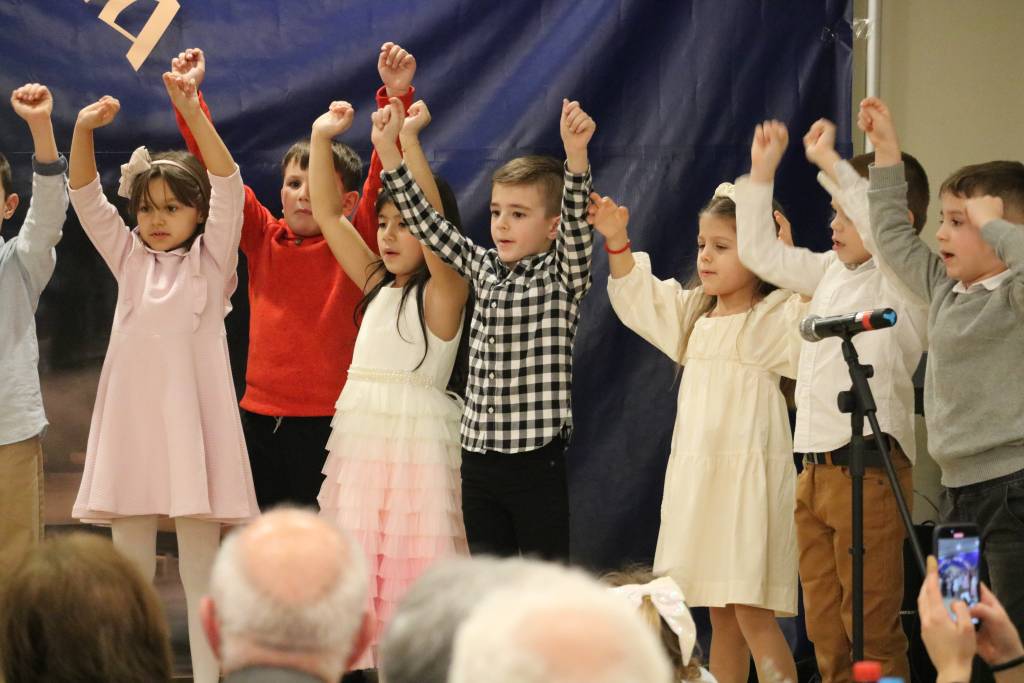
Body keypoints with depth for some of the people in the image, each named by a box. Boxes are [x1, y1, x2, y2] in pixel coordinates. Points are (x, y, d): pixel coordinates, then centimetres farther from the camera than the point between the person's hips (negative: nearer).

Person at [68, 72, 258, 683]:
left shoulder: (211, 259, 3)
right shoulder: (130, 260, 12)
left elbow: (228, 184, -10)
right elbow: (87, 198, 3)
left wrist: (193, 113, -20)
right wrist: (84, 130, -14)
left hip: (191, 415, -4)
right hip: (132, 416, 4)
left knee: (200, 561, 0)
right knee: (130, 559, 8)